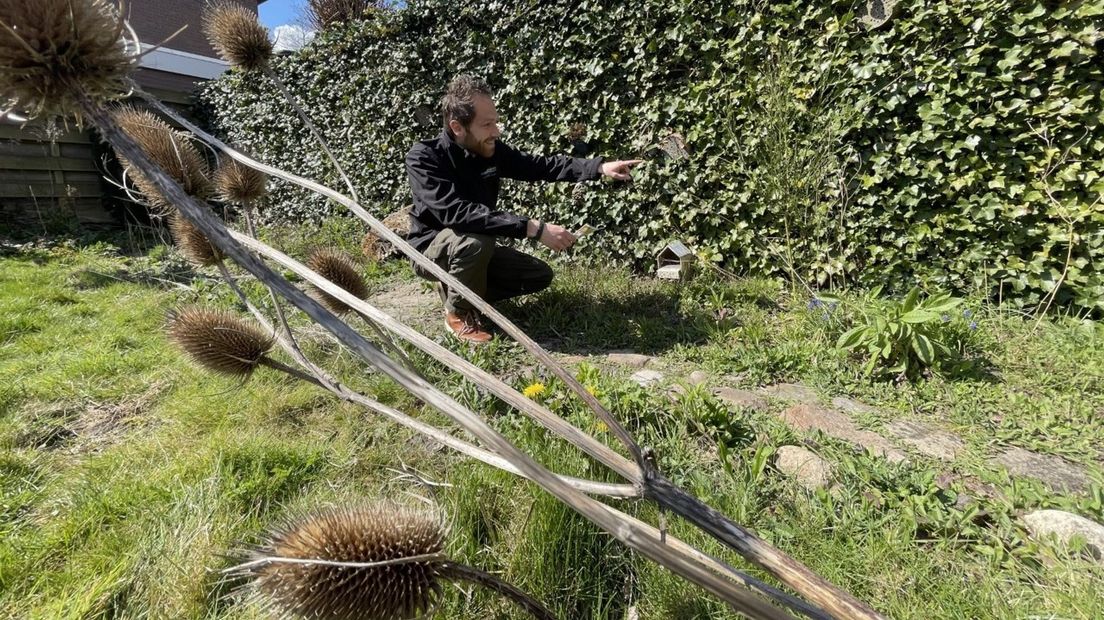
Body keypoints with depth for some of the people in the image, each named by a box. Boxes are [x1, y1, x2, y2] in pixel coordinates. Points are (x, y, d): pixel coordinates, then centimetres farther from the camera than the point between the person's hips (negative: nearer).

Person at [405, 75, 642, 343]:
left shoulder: (491, 150, -8)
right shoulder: (423, 158, -26)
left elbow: (540, 165, -1)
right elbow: (456, 212, -40)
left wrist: (600, 167, -13)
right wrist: (533, 228, -44)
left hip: (476, 247, 6)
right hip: (432, 249, -6)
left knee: (539, 276, -1)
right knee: (475, 240, -38)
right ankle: (458, 311, -10)